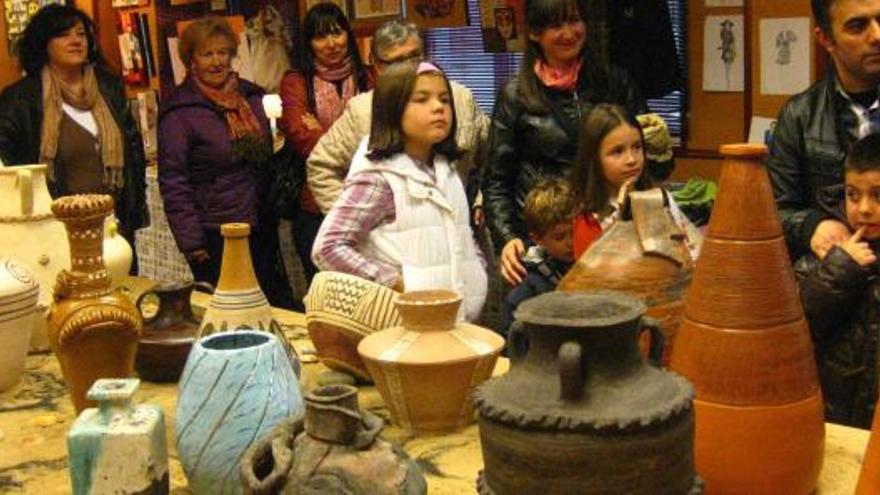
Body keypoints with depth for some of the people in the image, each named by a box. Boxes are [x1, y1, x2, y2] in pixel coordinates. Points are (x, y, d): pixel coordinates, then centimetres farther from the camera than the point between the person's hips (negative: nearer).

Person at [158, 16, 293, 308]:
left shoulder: (251, 96, 8)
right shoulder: (178, 112, -9)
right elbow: (173, 182, -11)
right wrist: (190, 240, -14)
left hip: (262, 227, 6)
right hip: (216, 237, -6)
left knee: (282, 307, 12)